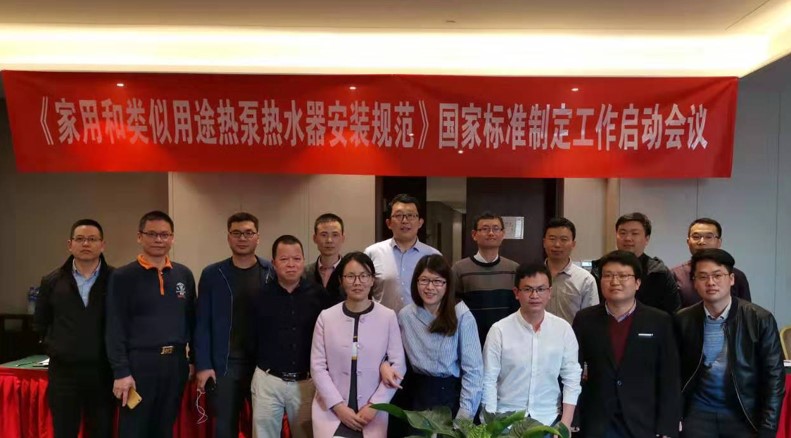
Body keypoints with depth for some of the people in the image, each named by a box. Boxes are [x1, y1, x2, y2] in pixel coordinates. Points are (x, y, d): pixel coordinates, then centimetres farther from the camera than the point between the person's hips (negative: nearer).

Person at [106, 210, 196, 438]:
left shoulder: (184, 275, 9)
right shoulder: (123, 276, -3)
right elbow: (115, 329, -6)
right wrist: (121, 372, -12)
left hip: (175, 362, 4)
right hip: (139, 363, -3)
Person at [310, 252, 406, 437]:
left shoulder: (388, 317, -4)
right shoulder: (326, 317, -2)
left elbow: (398, 364, -3)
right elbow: (318, 366, -1)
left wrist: (374, 405, -8)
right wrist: (338, 406, -8)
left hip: (372, 412, 0)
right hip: (331, 410, 0)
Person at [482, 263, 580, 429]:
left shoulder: (563, 329, -5)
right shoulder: (499, 330, -12)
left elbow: (571, 378, -2)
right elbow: (488, 381, -7)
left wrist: (565, 424, -5)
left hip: (549, 419, 2)